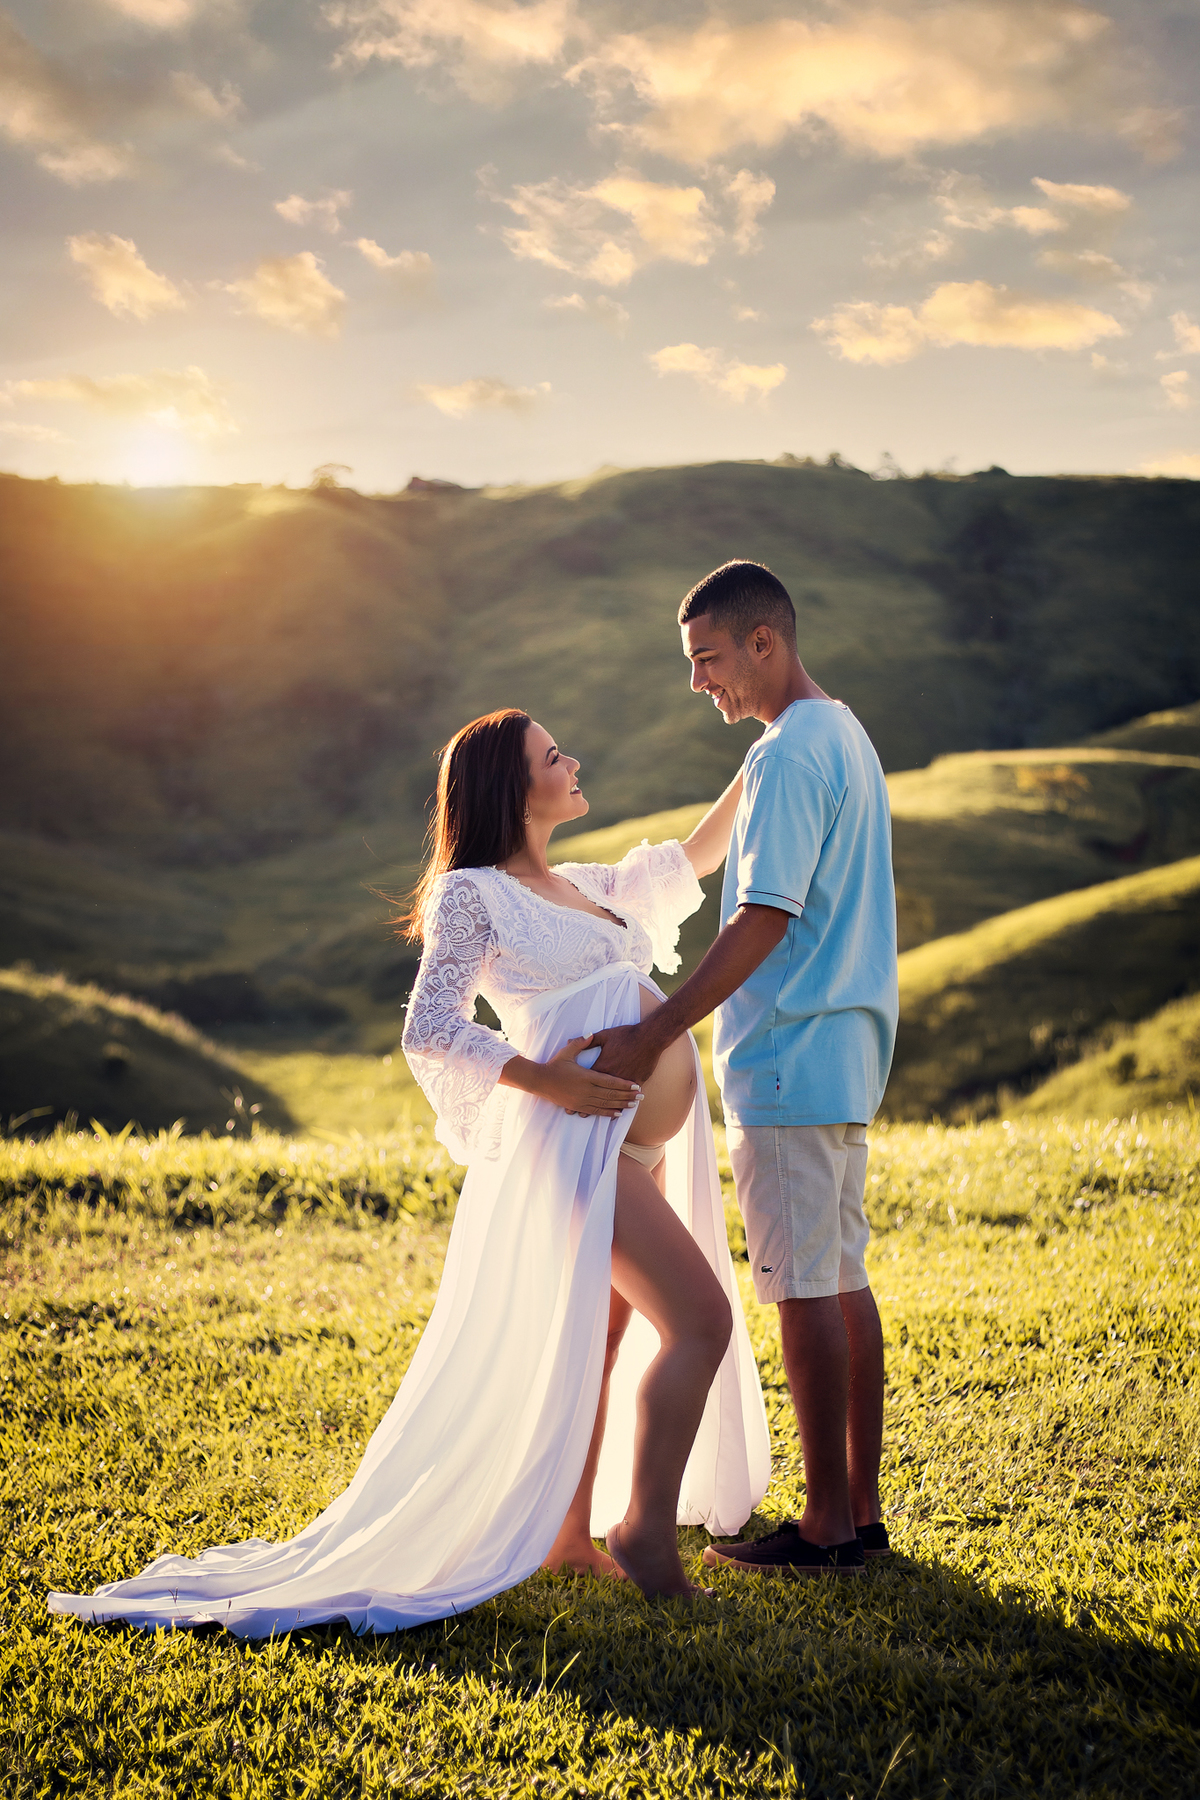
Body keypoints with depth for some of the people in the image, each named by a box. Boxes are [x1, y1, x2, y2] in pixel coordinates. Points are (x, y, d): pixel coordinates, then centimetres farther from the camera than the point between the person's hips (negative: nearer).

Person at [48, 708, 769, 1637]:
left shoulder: (582, 885, 21)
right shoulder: (474, 893, -3)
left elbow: (693, 862, 33)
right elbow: (430, 1032, -11)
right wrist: (541, 1078, -22)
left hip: (645, 1141, 8)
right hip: (577, 1136, -8)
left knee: (602, 1335, 11)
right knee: (700, 1318, -14)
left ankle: (569, 1532, 20)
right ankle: (646, 1530, -6)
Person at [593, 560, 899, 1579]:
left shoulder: (790, 753, -14)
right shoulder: (847, 738, 17)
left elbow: (762, 921, -21)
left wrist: (654, 1034, -19)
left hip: (788, 1064, -10)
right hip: (846, 1053, 10)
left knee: (805, 1290, -4)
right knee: (843, 1281, 12)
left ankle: (825, 1529, 3)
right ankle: (862, 1513, 18)